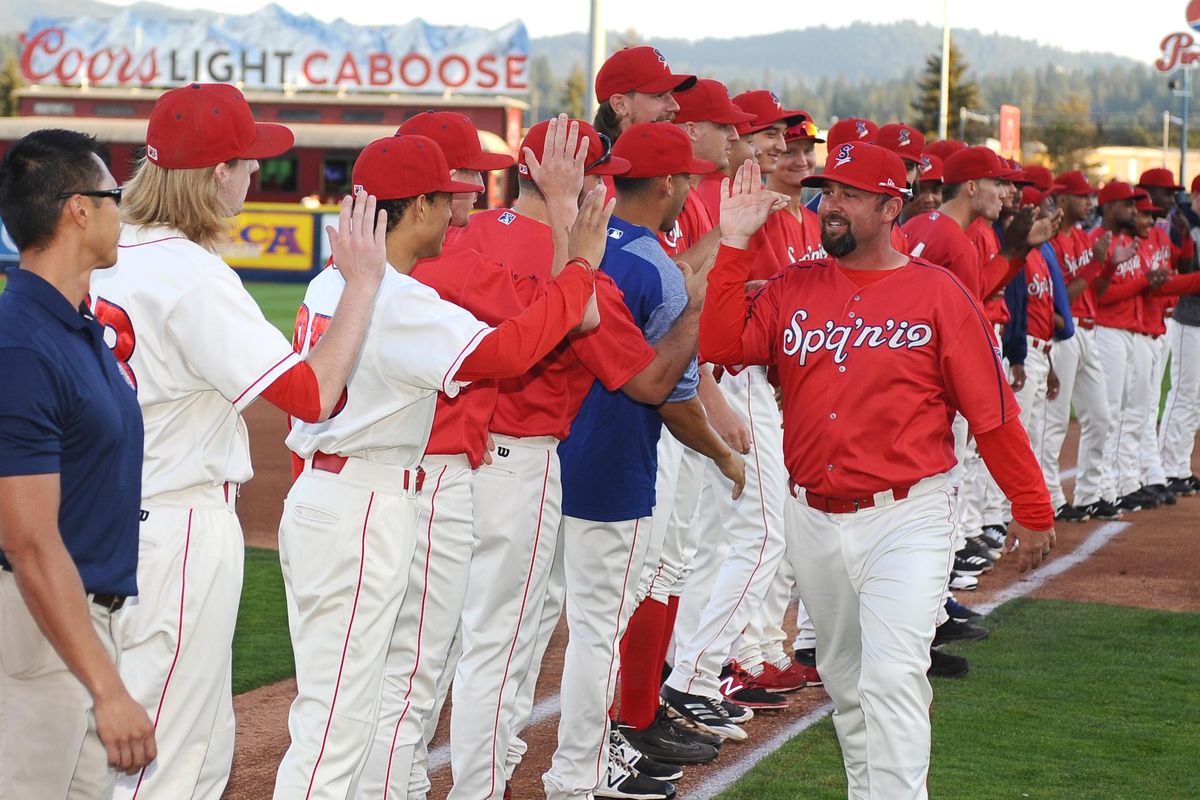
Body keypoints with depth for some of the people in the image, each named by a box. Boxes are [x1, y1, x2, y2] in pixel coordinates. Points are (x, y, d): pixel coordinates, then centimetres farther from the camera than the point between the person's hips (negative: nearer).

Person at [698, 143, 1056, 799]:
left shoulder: (937, 293, -5)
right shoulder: (792, 289, 7)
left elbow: (992, 410, -5)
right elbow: (721, 346, -7)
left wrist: (1032, 508, -3)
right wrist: (733, 245, -10)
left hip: (905, 520, -5)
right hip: (813, 520, 5)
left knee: (892, 677, -15)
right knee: (844, 680, 17)